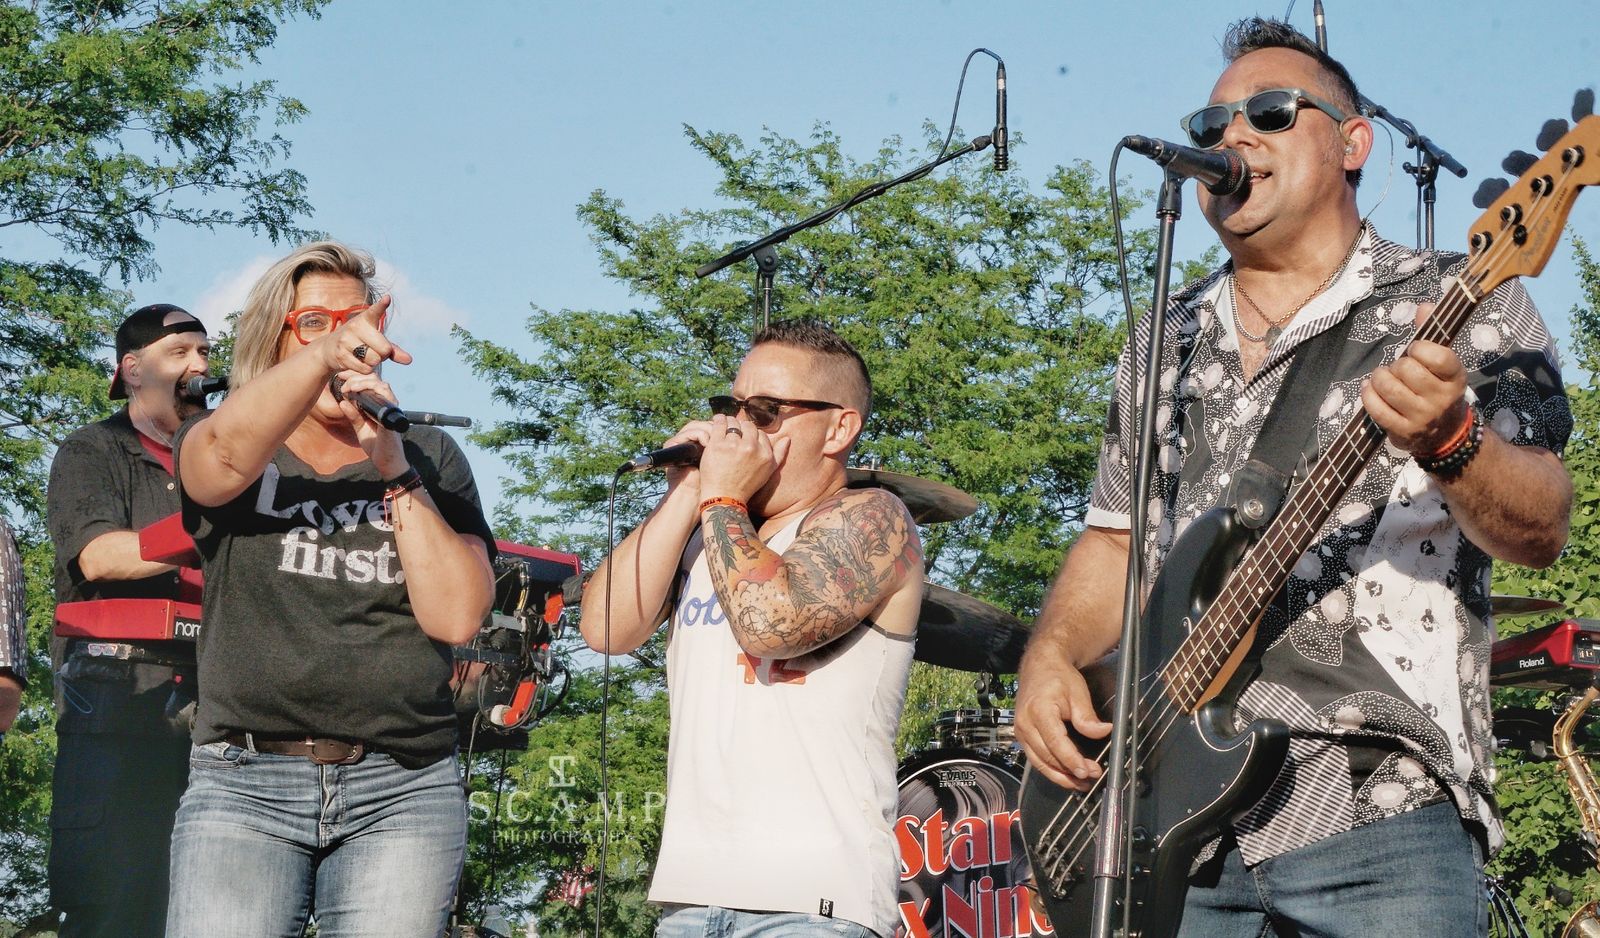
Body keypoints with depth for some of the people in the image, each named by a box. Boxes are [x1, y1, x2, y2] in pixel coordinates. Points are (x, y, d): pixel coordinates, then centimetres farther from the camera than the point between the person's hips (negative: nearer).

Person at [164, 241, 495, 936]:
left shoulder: (430, 456, 12)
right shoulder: (212, 442, 8)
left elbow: (457, 617, -1)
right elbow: (226, 454, -19)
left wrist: (395, 473, -9)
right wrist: (323, 356, -36)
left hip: (404, 791, 1)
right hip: (245, 786, -1)